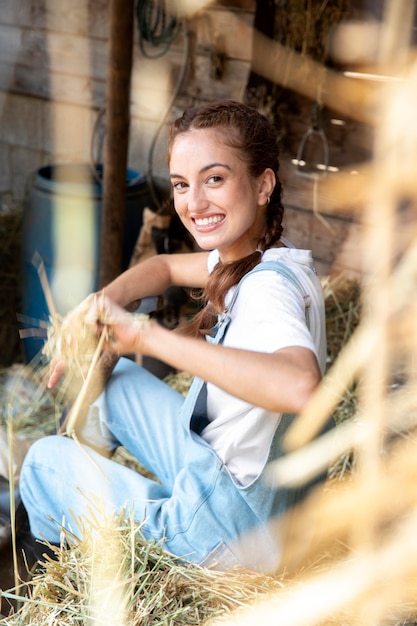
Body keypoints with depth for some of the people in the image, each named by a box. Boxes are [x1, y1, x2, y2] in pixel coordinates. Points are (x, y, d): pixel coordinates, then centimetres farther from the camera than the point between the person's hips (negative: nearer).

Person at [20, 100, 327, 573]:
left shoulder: (270, 285, -28)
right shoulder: (243, 256, -1)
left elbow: (300, 386, -50)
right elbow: (164, 266, 17)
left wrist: (148, 336, -44)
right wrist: (103, 303, -3)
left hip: (237, 528, -8)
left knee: (46, 459, 10)